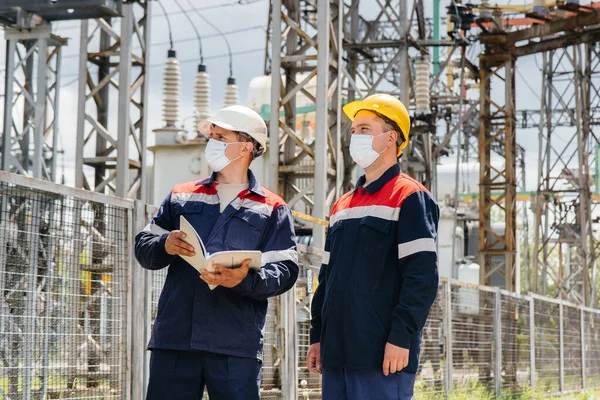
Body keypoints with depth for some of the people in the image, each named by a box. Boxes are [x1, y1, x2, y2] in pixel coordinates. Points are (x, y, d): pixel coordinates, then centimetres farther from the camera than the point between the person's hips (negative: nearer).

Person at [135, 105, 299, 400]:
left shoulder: (271, 209, 9)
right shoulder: (181, 197, 17)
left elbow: (285, 271, -1)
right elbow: (143, 248, 14)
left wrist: (245, 280, -21)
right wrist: (165, 246, -9)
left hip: (236, 345, -2)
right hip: (173, 341, 3)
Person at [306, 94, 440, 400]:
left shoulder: (409, 198, -5)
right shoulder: (342, 206, 20)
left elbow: (422, 276, -13)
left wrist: (401, 337, -18)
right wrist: (317, 337, 17)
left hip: (382, 355, -8)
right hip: (338, 353, 8)